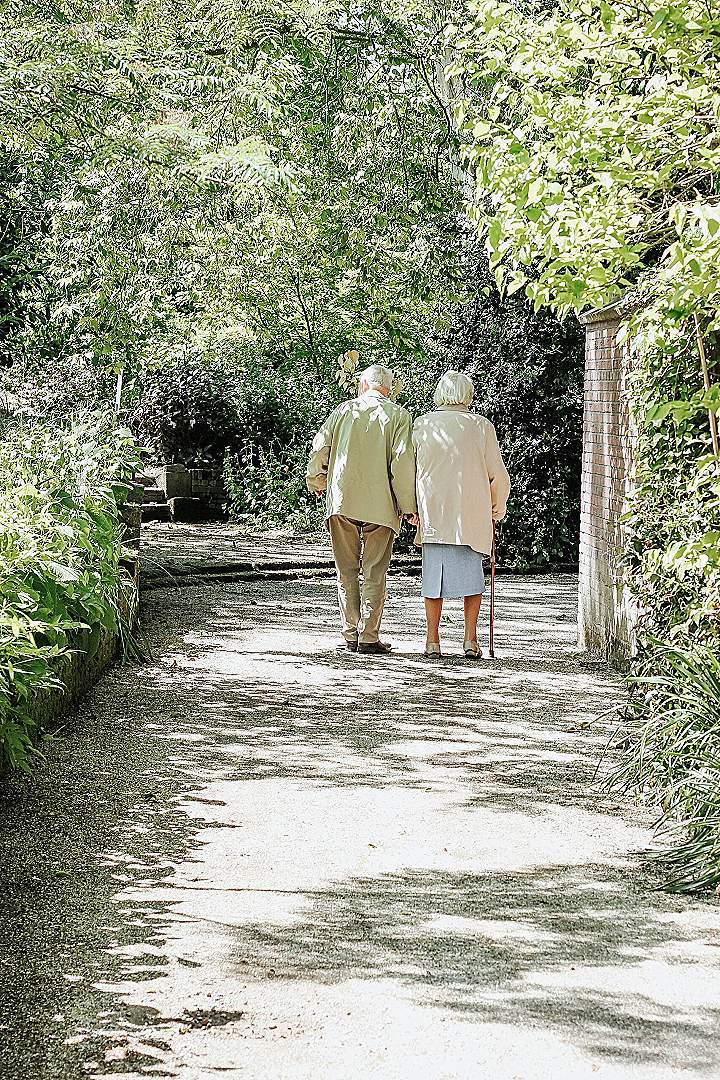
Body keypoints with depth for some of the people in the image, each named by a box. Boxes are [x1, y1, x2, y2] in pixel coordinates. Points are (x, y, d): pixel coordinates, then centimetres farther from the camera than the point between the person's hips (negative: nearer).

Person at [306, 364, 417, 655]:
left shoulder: (344, 409, 7)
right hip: (381, 505, -2)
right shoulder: (398, 415, 1)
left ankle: (350, 635, 10)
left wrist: (318, 484, 21)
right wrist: (408, 506, -4)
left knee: (347, 570, 10)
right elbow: (402, 462, -8)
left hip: (341, 500, 2)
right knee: (374, 573, 2)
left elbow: (319, 448, 5)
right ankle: (368, 638, -1)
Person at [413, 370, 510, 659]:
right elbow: (498, 474, 2)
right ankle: (470, 639, 1)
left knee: (434, 574, 7)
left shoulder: (423, 424, 2)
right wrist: (498, 508, 17)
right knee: (471, 574, 8)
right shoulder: (481, 426, 0)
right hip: (471, 514, -1)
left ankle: (432, 640, 6)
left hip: (432, 513, 1)